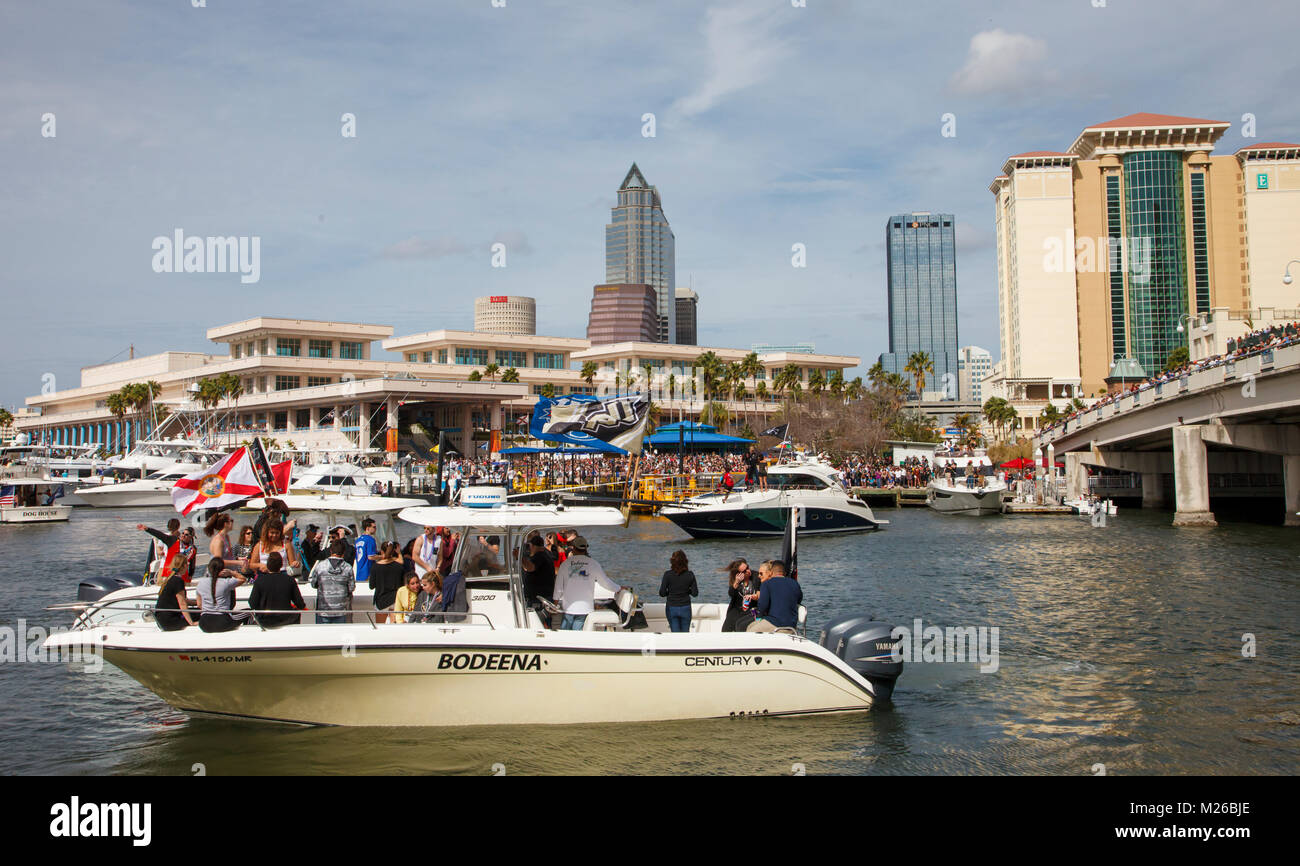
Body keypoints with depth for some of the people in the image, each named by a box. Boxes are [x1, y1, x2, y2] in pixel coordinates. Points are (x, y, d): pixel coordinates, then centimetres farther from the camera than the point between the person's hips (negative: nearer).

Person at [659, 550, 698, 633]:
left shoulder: (668, 574, -11)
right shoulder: (690, 574, -8)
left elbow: (662, 593, -9)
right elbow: (695, 593, -5)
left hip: (671, 608, -1)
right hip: (685, 607, 1)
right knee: (685, 632, 15)